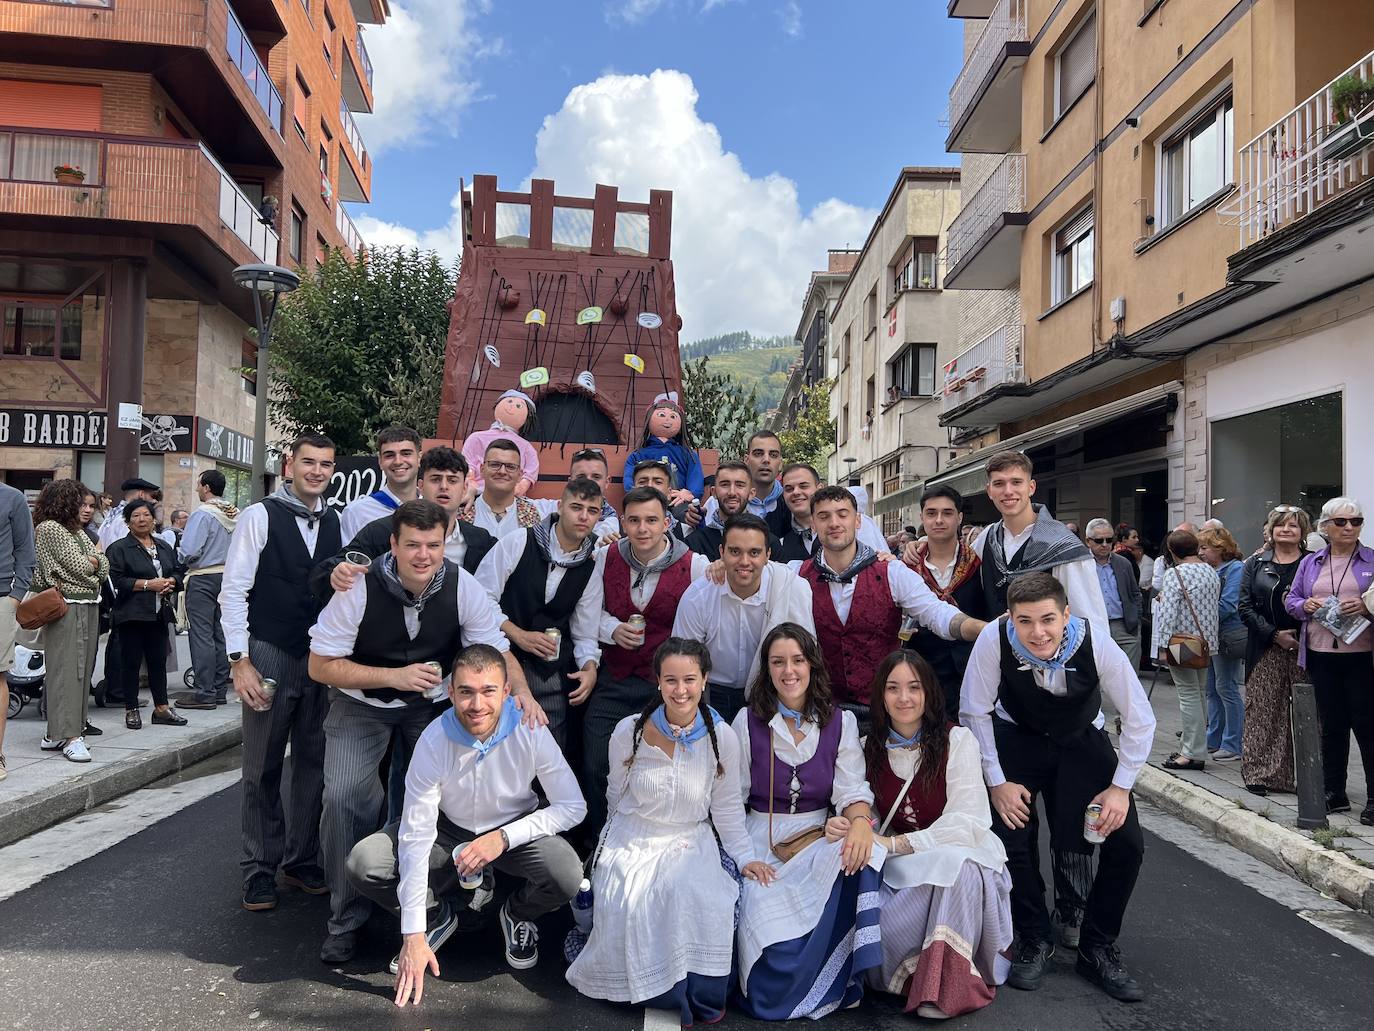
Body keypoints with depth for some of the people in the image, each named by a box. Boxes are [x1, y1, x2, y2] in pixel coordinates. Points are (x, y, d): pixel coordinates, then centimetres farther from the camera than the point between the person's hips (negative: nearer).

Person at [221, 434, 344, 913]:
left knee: (313, 764, 12)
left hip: (321, 661, 4)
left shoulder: (336, 523, 5)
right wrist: (240, 661, -12)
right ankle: (260, 871, 21)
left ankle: (302, 861, 27)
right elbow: (234, 591, -8)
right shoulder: (260, 516, -5)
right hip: (270, 657, -4)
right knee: (263, 769, 7)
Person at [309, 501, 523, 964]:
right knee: (344, 797, -18)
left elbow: (498, 652, -11)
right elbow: (320, 666, -15)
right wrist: (395, 676, -27)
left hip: (432, 704, 2)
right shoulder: (360, 588, -21)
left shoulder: (462, 586, -16)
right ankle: (346, 918, 5)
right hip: (361, 704, -1)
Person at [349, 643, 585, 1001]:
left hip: (516, 830, 0)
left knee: (566, 874, -30)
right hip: (449, 830, 1)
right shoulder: (434, 740, -25)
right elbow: (416, 837, -23)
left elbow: (573, 807, -17)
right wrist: (413, 937, -23)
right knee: (363, 863, -22)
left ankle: (517, 915, 7)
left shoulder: (530, 732, -25)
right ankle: (439, 914, 7)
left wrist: (503, 837, -28)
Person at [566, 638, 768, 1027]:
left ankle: (698, 998, -4)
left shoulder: (722, 737, -8)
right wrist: (627, 834, 11)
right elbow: (617, 794, 7)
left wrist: (745, 856, -5)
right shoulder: (629, 732, -9)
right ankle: (665, 995, -2)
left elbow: (727, 806, 2)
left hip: (692, 843, 0)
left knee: (701, 900, -29)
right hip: (632, 841, 0)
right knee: (628, 906, -28)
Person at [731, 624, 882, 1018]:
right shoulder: (747, 721, 1)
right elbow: (733, 797, 3)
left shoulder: (840, 722, 4)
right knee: (769, 927, -27)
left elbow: (852, 789, -3)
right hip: (762, 840, -1)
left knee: (855, 853, -32)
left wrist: (860, 821, -26)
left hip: (819, 837, 2)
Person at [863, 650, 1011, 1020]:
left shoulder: (957, 741, -6)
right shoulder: (870, 749, 6)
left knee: (954, 865, -38)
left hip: (958, 855, -2)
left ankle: (949, 987, -22)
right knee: (876, 918, -29)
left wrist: (897, 844, -22)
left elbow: (967, 822, -14)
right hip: (898, 868, 3)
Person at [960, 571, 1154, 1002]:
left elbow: (1140, 721, -14)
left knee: (1127, 843, -11)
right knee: (1009, 835, -19)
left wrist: (1120, 787, -16)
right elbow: (975, 713, -17)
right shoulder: (993, 639, -31)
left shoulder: (1097, 645, -29)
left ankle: (1097, 949, 13)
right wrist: (997, 781, -17)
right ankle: (1034, 940, 9)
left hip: (1082, 740, 1)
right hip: (1016, 738, -1)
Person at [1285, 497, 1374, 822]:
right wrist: (1305, 605, -8)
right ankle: (1334, 792, 19)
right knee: (1331, 724, 10)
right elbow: (1291, 600, 12)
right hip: (1321, 655, 3)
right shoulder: (1310, 563, 12)